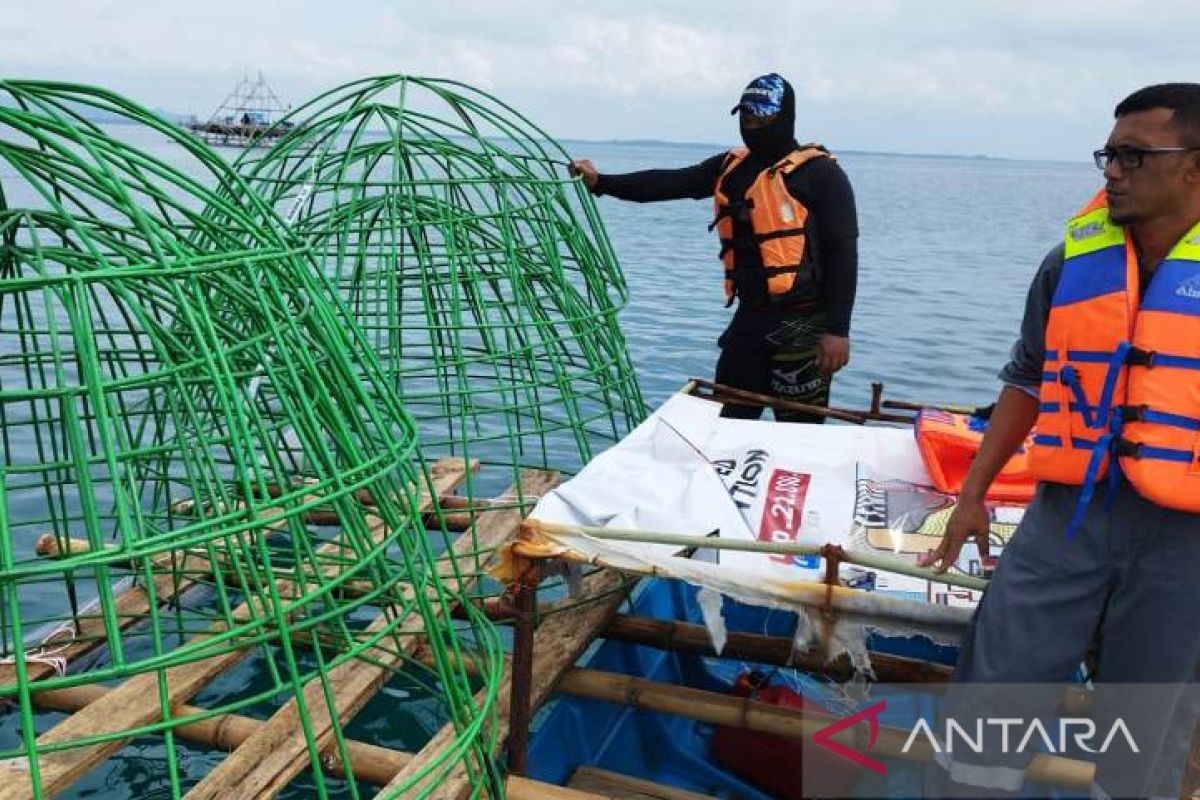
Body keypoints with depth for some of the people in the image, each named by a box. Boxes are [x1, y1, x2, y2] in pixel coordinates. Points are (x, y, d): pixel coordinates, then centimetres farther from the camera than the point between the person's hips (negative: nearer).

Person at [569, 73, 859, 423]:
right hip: (750, 318, 6)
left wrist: (838, 330, -15)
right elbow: (669, 183, 7)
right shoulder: (731, 167, 12)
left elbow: (843, 254, -10)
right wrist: (601, 182, -5)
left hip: (802, 325, -6)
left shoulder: (819, 172, -6)